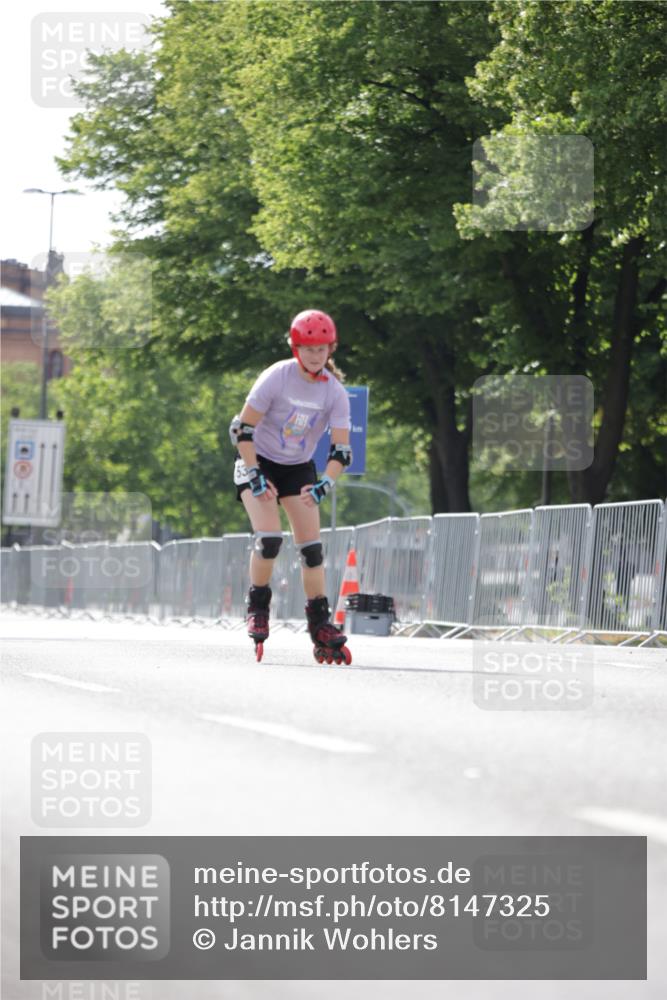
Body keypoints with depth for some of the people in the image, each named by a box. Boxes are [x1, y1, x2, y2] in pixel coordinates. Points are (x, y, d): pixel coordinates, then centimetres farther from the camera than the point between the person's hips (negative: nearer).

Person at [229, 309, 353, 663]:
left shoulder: (334, 392, -13)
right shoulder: (277, 378, -21)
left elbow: (341, 450, -13)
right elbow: (243, 429, -17)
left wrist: (324, 485, -28)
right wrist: (254, 476, -22)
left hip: (299, 468, 3)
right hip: (259, 461, -3)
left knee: (312, 546, -4)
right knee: (269, 537, -21)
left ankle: (321, 627, 2)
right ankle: (257, 606, -1)